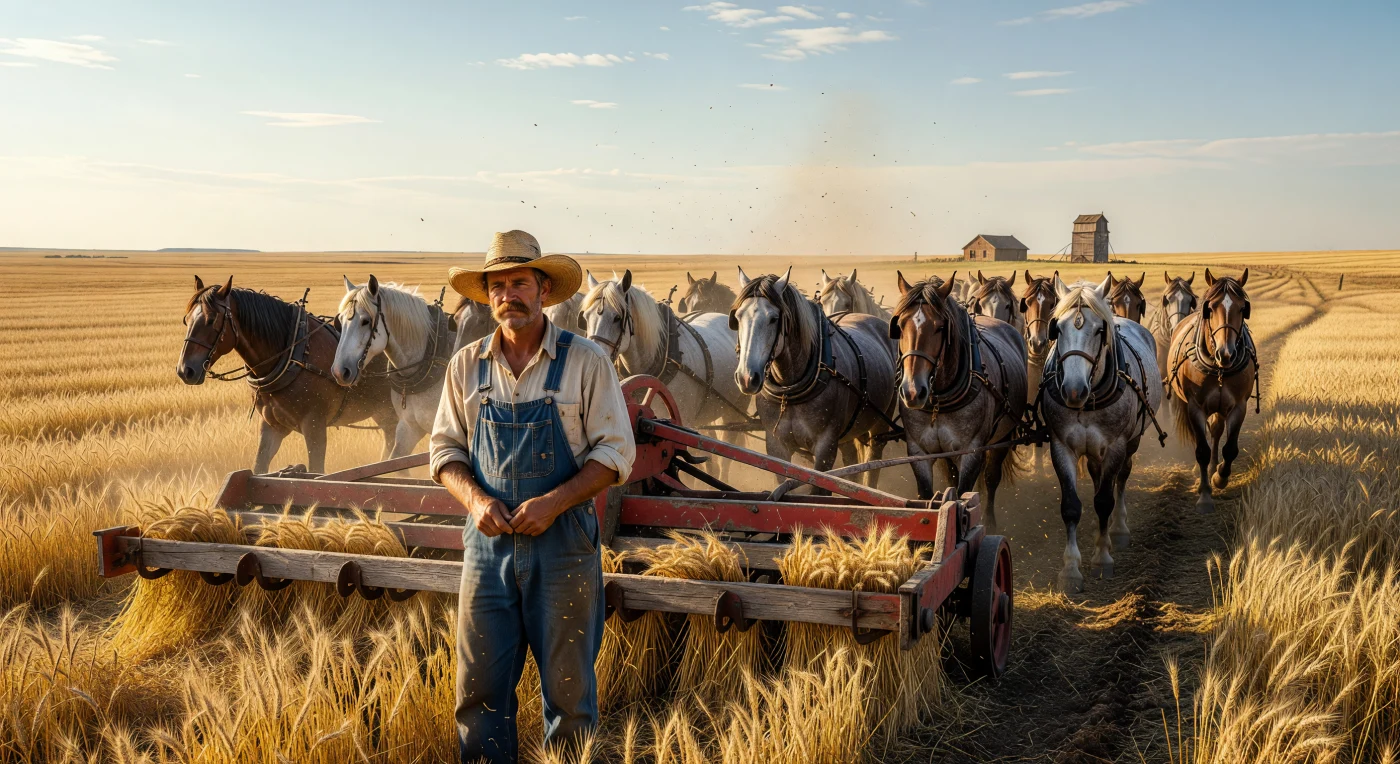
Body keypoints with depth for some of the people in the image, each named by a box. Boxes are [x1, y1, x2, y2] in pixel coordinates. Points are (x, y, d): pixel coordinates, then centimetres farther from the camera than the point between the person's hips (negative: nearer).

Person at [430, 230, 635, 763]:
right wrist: (475, 499, -10)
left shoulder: (585, 361, -4)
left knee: (568, 684, 8)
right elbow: (445, 448, 9)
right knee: (479, 685, 8)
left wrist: (553, 503, -18)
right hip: (488, 539, 3)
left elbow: (615, 453, -6)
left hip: (563, 541, -2)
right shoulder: (466, 365, 5)